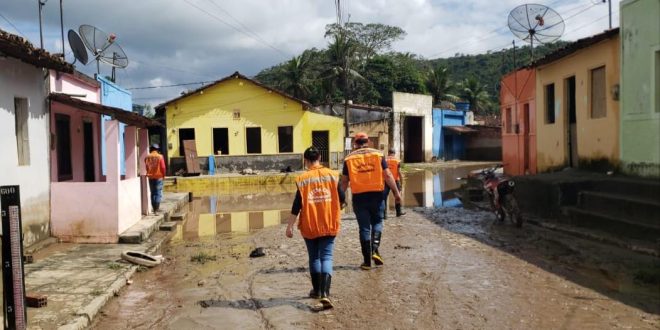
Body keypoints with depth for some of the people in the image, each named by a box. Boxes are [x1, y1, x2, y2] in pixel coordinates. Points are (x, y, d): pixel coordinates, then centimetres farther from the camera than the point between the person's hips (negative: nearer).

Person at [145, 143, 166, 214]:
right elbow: (163, 167, -8)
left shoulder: (147, 157, 3)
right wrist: (163, 175, 5)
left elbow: (146, 167, 3)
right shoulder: (160, 157, -7)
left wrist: (149, 173, 15)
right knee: (158, 193, -1)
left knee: (153, 193, 13)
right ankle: (157, 209, -10)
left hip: (150, 177, 4)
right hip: (158, 177, -4)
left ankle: (154, 208, 15)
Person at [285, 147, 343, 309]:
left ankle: (317, 290, 29)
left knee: (314, 257, 16)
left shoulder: (302, 179, -6)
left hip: (310, 225, 0)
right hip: (329, 224, 0)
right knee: (326, 257, 0)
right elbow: (341, 199, 2)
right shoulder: (332, 175, -1)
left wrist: (290, 226, -3)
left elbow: (297, 205, -9)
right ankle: (325, 293, -17)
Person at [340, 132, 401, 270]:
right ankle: (375, 249, -2)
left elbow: (344, 181, 4)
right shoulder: (378, 154, 4)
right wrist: (396, 193, 3)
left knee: (364, 228, 7)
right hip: (376, 195, 0)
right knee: (377, 222, 18)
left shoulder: (349, 158, 5)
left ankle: (367, 261, 9)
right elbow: (388, 175, -2)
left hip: (359, 196, 0)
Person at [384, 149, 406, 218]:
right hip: (395, 180, 0)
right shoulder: (397, 161, 0)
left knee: (384, 197, 1)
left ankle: (384, 214, -7)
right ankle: (398, 212, 26)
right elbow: (399, 172, -5)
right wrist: (401, 182, 0)